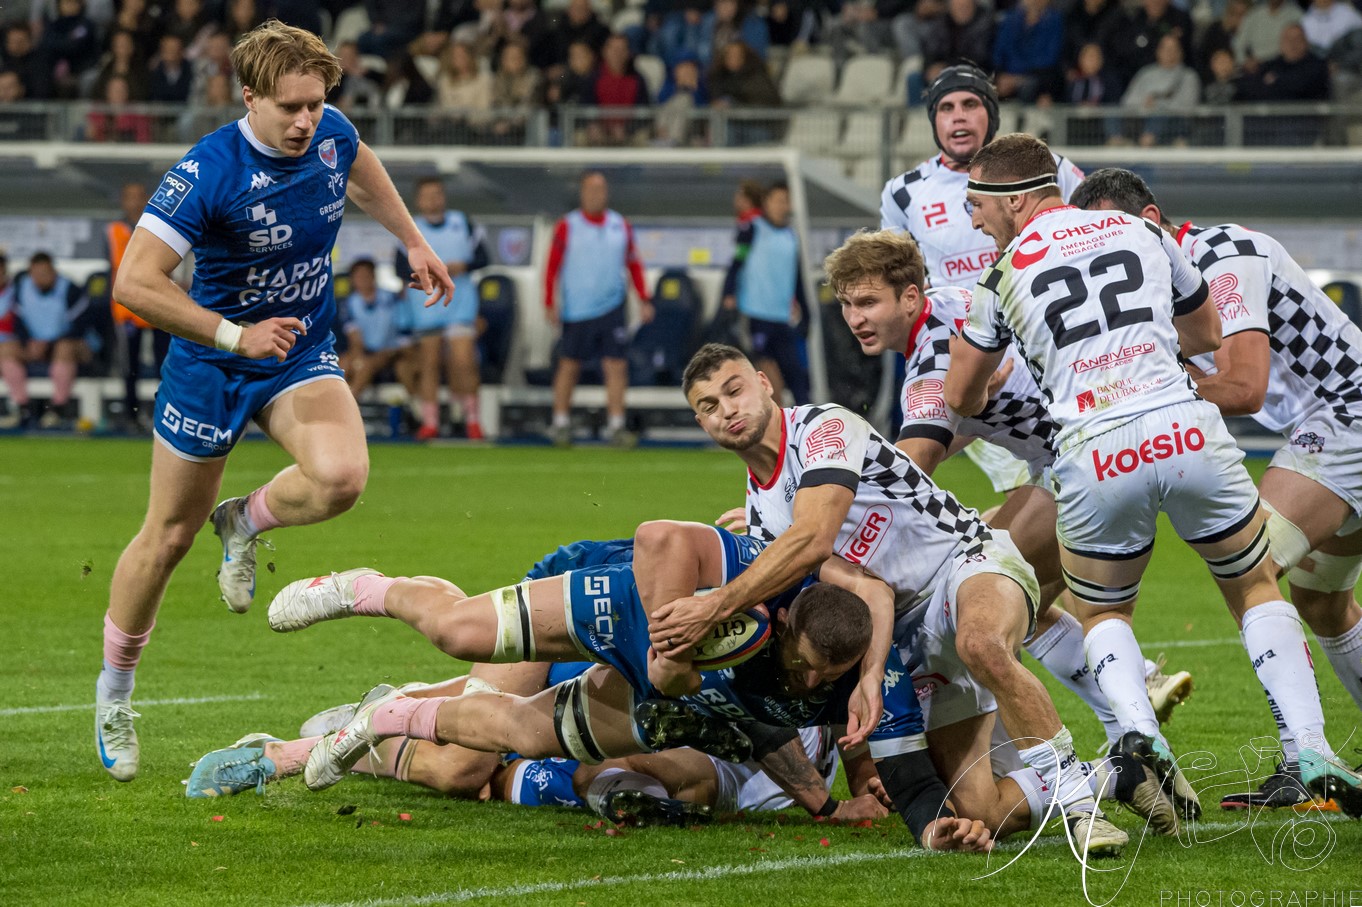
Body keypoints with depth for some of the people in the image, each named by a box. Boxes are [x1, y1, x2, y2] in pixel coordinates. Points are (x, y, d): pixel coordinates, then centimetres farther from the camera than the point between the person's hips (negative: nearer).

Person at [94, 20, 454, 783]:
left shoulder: (331, 134, -10)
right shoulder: (209, 173, -27)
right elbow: (134, 283, -31)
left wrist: (414, 240, 19)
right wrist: (234, 334, -33)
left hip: (303, 355, 4)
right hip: (212, 366, -4)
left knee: (341, 476, -27)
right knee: (169, 534, 7)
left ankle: (247, 523, 7)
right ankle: (114, 693, 27)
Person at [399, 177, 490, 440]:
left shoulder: (463, 223, 5)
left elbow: (482, 257, 7)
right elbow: (401, 267, 0)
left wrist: (463, 266, -13)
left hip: (459, 303, -1)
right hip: (424, 307, 1)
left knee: (463, 361, -11)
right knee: (429, 364, 3)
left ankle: (472, 418, 3)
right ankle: (430, 422, 10)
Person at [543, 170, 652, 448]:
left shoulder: (620, 225, 8)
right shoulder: (567, 226, -1)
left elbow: (633, 264, 15)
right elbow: (552, 266, 1)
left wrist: (644, 300, 10)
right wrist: (550, 304, -5)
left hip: (611, 308, 2)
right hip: (576, 310, -2)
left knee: (617, 366, -5)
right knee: (569, 366, 4)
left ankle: (616, 427, -4)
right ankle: (561, 423, 15)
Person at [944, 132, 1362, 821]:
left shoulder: (1003, 277, 11)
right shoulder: (1142, 233, 16)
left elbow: (962, 397, 24)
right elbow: (1207, 333, 32)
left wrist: (988, 399, 47)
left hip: (1093, 455, -1)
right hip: (1188, 429, 1)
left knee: (1101, 616, 23)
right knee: (1257, 592, 21)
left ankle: (1141, 735, -5)